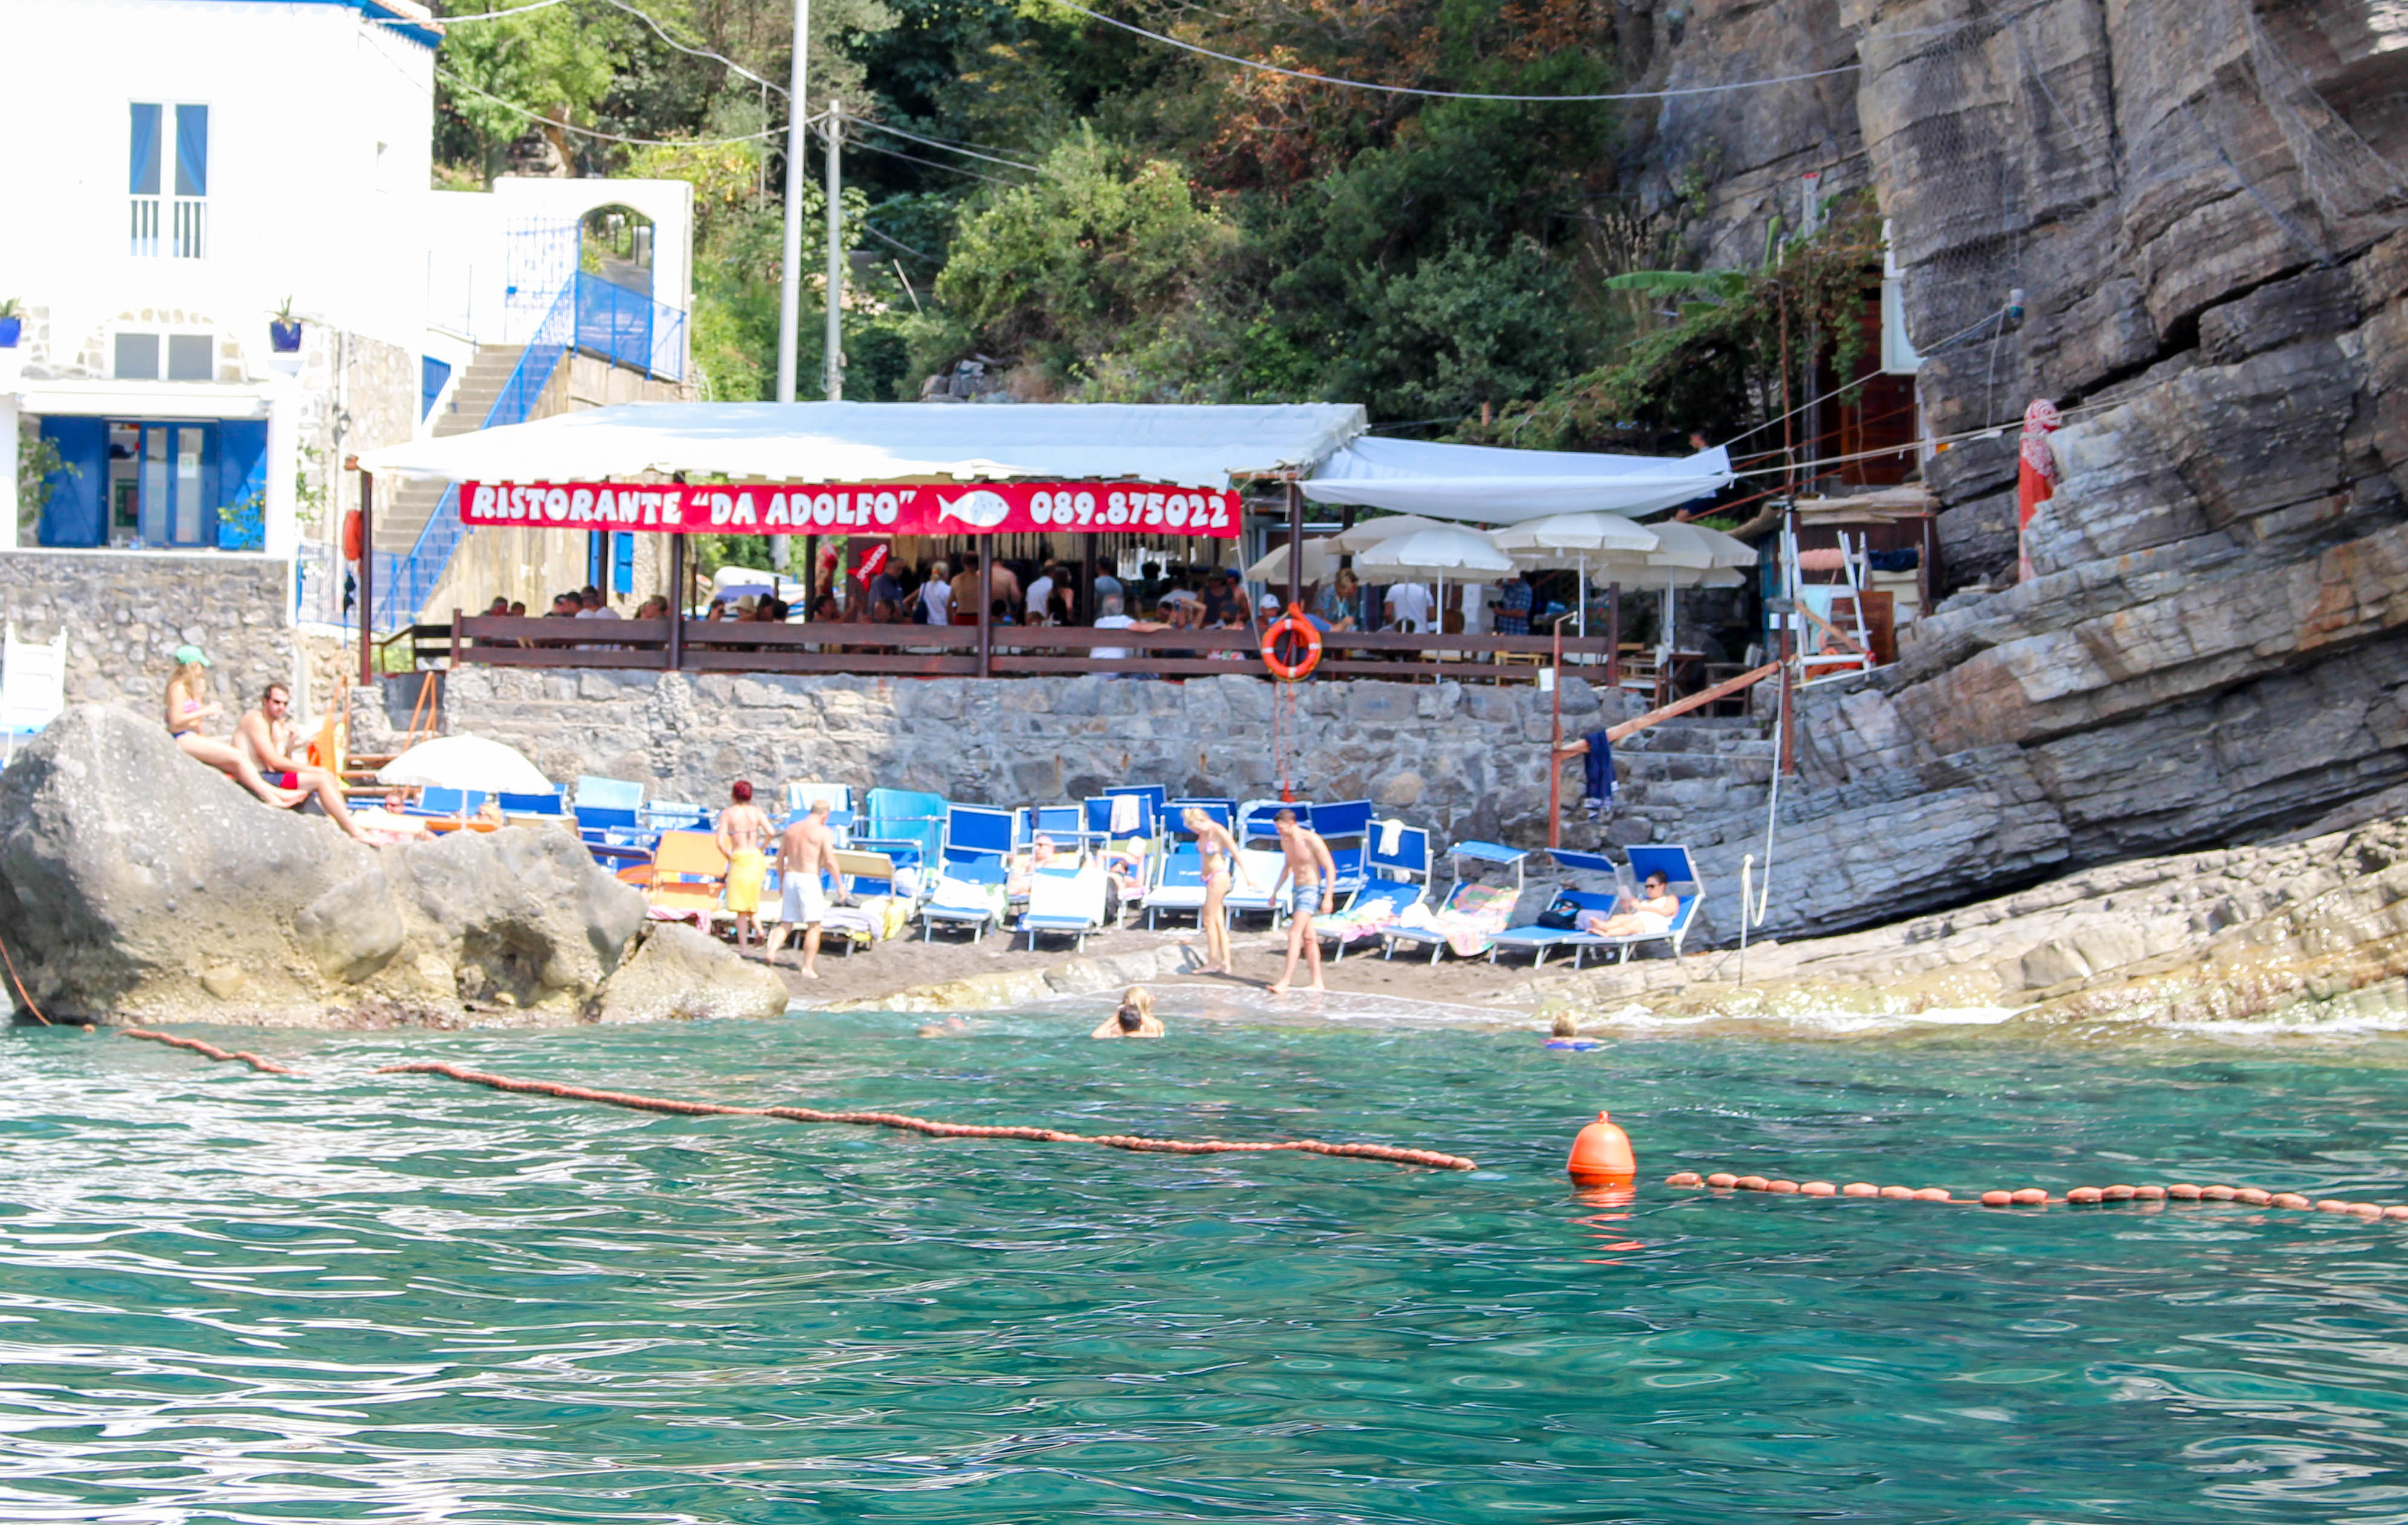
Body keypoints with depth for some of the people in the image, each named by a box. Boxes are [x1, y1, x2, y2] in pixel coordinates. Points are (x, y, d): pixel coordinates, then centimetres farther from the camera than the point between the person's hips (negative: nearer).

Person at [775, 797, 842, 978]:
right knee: (814, 926, 2)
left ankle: (773, 951, -10)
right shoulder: (824, 832, -7)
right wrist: (840, 884, -5)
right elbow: (830, 861, -14)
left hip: (790, 878, 6)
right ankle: (808, 968, -3)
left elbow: (780, 857, 15)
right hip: (810, 880, -6)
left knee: (788, 922, 14)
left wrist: (781, 882, 24)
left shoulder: (792, 829, 12)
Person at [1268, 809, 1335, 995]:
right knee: (1308, 938, 9)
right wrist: (1276, 891, 23)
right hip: (1297, 889, 9)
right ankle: (1318, 983, 13)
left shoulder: (1312, 840, -17)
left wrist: (1328, 898, -20)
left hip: (1311, 890, -9)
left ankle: (1286, 981, -22)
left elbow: (1330, 869, -15)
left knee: (1294, 933, -18)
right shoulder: (1285, 841, 7)